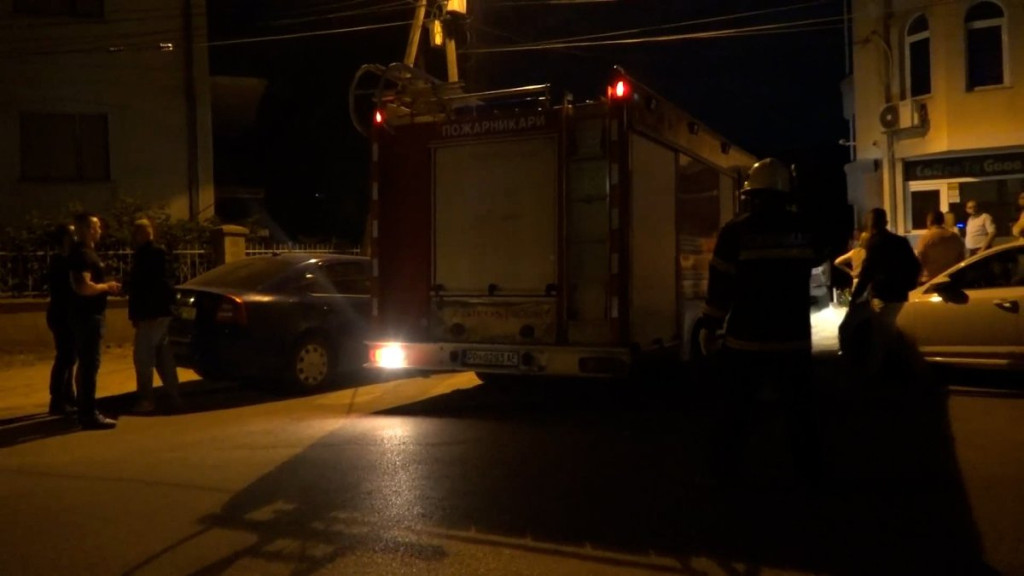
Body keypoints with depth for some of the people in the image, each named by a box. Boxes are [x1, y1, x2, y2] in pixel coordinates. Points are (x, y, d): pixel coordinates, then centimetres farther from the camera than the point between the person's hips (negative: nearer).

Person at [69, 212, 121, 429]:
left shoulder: (87, 252, 16)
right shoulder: (82, 254, -16)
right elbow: (84, 287, -27)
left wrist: (107, 287, 10)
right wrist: (107, 286, -13)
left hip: (91, 314, 11)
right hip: (87, 316, -11)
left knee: (86, 364, 14)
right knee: (90, 365, -8)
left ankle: (85, 411, 22)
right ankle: (89, 414, -5)